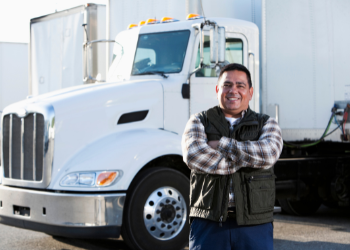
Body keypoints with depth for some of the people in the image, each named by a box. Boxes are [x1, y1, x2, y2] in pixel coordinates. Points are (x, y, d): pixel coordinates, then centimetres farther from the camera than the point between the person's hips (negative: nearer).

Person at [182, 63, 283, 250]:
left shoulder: (266, 124, 11)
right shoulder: (199, 122, 9)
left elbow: (267, 154, -12)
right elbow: (193, 154, -12)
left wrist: (221, 144, -9)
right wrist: (242, 162, -12)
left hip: (254, 225, 1)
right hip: (209, 222, 0)